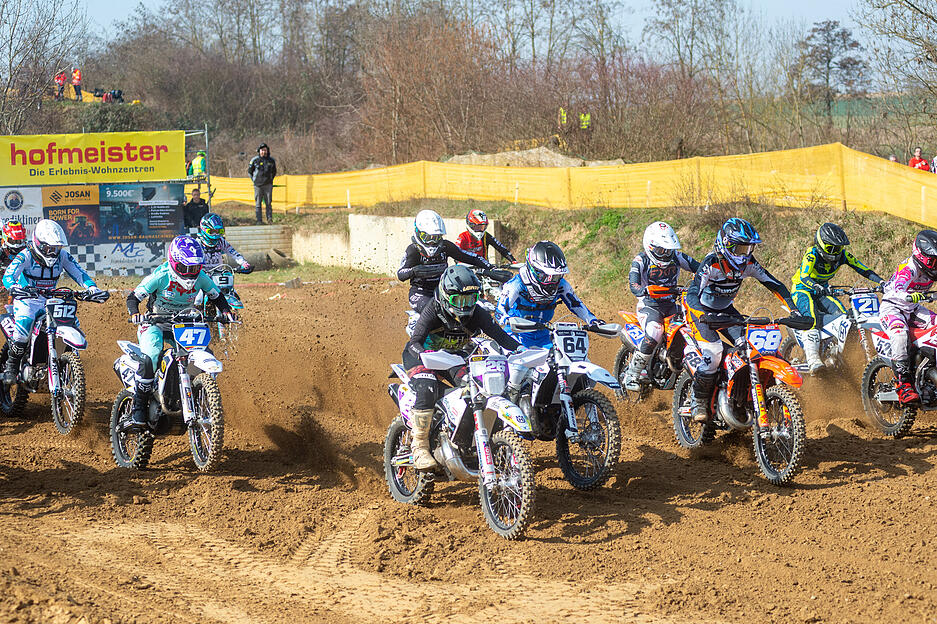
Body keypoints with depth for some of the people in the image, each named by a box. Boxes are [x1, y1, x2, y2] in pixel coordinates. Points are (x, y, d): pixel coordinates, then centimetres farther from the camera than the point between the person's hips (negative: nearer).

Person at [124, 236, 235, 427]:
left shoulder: (200, 277, -7)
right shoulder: (160, 276, -19)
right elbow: (133, 296, -15)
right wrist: (135, 313, -36)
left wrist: (226, 310, -11)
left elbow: (216, 295, 10)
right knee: (150, 359, -30)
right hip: (155, 323, -4)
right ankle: (138, 406, -16)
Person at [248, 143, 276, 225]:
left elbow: (274, 172, 21)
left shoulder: (271, 160, 6)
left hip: (268, 185, 1)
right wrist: (254, 180, 5)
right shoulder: (254, 160, 0)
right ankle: (259, 220, 3)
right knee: (258, 203, 0)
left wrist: (270, 179, 13)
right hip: (258, 185, -1)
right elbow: (249, 171, 11)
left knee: (268, 202, -5)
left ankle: (269, 218, 0)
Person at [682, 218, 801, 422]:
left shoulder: (747, 263, -9)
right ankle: (698, 403, -10)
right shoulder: (711, 264, -28)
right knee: (713, 351, -26)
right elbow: (693, 294, -38)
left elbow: (774, 284, -3)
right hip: (700, 309, -6)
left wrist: (793, 309, -15)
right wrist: (705, 317, -56)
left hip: (725, 309, 6)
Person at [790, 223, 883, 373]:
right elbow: (804, 276, -39)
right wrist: (817, 287, -60)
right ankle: (812, 358, -43)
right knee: (813, 318, -32)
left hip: (822, 290, 6)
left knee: (842, 314, -17)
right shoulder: (812, 255, -25)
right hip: (802, 289, -6)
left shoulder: (842, 255, -8)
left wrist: (882, 282, -23)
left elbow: (863, 269, -9)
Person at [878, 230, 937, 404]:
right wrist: (910, 297, -61)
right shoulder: (907, 270, -25)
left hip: (913, 310, 9)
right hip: (892, 307, -9)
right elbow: (897, 293, -41)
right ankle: (903, 385, -42)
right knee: (899, 334, -35)